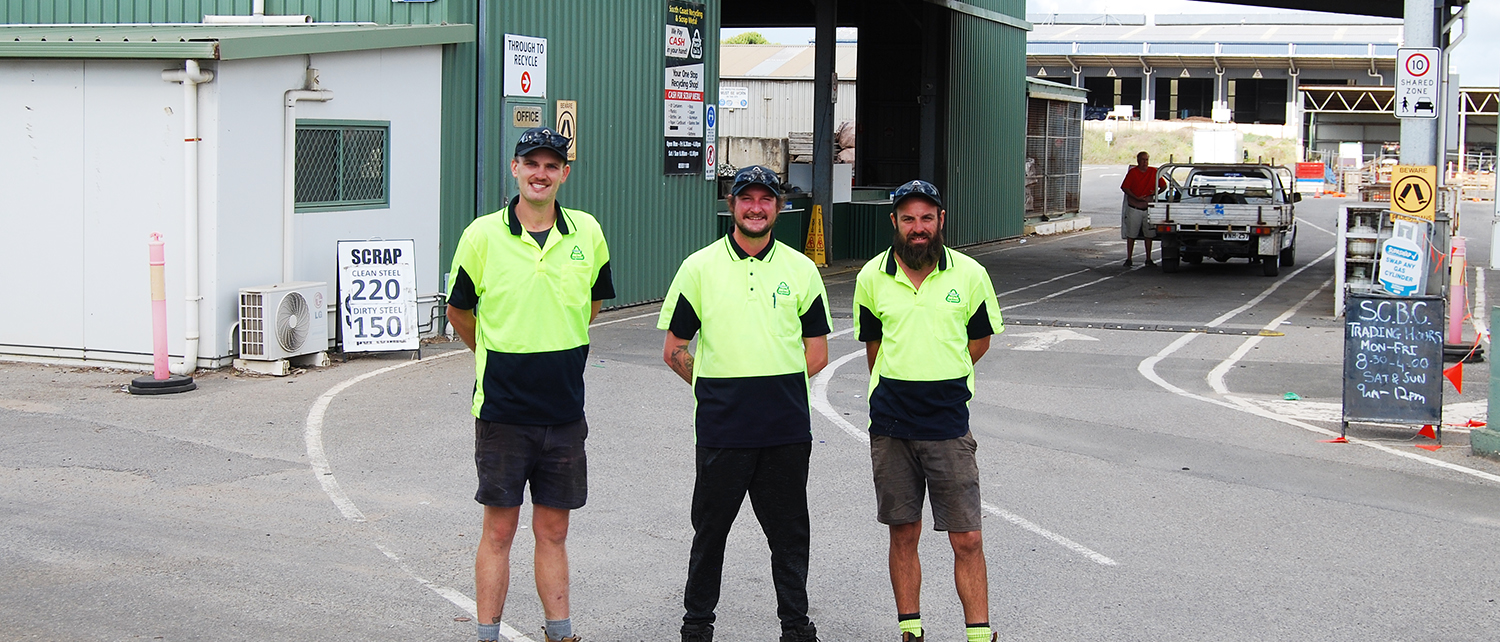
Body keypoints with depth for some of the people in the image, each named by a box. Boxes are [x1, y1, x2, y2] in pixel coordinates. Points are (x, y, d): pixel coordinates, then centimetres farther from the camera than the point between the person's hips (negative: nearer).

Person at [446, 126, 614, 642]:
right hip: (502, 409, -2)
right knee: (499, 529, 3)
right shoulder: (482, 236, -6)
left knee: (553, 531, 11)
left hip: (564, 409, 2)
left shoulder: (587, 233, 2)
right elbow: (458, 312, 7)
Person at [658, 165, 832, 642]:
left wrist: (775, 383, 4)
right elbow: (674, 351, 6)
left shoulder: (801, 270, 7)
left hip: (787, 426, 1)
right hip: (721, 425, -1)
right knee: (710, 527, 7)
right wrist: (717, 386, 3)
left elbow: (817, 352, 10)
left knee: (789, 531, 7)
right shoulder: (699, 267, 2)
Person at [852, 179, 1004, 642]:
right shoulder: (872, 278, 2)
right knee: (903, 534, 9)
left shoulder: (970, 274, -1)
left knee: (967, 539, -3)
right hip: (891, 426, 1)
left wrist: (941, 379, 10)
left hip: (948, 423, -1)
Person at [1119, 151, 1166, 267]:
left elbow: (1164, 185, 12)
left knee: (1149, 234, 6)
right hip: (1134, 208, -2)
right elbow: (1124, 187, -4)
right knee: (1131, 235, 1)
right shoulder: (1132, 172, -3)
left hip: (1148, 208, 2)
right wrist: (1136, 198, -16)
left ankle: (1148, 259, 15)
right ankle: (1129, 259, 7)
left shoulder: (1154, 172, 4)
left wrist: (1156, 193, -9)